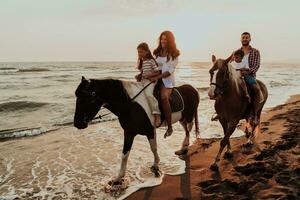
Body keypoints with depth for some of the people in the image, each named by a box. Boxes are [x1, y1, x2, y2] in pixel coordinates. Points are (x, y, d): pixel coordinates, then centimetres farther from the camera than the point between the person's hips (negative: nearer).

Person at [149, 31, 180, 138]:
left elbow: (170, 71, -10)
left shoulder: (174, 54, 0)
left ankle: (170, 127, -24)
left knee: (164, 97, -30)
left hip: (167, 79, -6)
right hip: (155, 78, 6)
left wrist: (157, 77, -22)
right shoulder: (157, 52, 15)